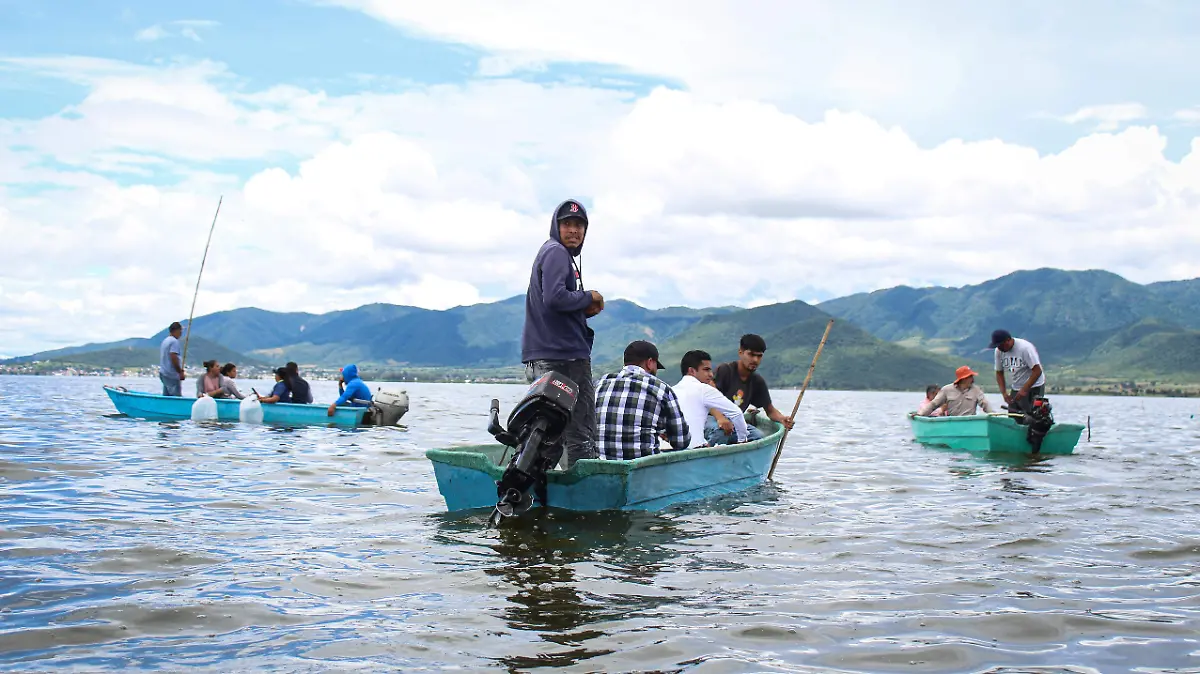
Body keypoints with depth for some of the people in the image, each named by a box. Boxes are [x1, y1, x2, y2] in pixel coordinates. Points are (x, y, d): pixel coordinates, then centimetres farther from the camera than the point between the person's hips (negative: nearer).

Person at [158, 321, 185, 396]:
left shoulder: (165, 340, 16)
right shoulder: (174, 341, -13)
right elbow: (173, 358, -21)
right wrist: (181, 373, -14)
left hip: (163, 373, 10)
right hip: (172, 375, -10)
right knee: (177, 397, -10)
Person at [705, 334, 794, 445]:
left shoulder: (758, 382, 6)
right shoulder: (724, 370, -12)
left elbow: (770, 410, 11)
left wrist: (782, 419, -14)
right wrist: (720, 418, -40)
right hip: (713, 419, -6)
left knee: (758, 436, -21)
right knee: (720, 430, -39)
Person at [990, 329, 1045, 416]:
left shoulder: (1025, 348, -21)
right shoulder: (999, 351, -2)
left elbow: (1037, 371, -22)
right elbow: (999, 373, 7)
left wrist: (1024, 390, -25)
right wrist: (1004, 393, -5)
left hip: (1033, 387, -6)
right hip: (1015, 389, 6)